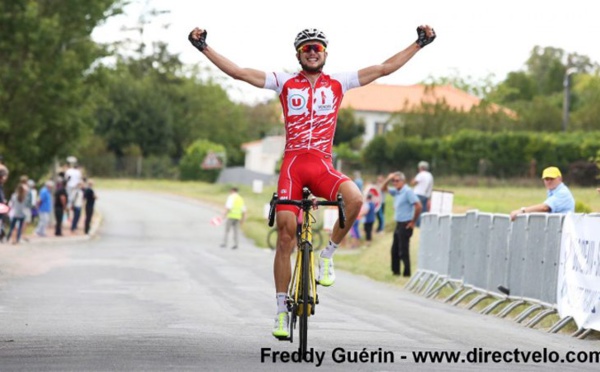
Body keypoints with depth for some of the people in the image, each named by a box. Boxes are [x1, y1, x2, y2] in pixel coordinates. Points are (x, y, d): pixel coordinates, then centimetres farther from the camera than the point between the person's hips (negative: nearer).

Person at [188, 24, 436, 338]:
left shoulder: (338, 84, 11)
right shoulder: (285, 83, 9)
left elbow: (384, 68, 11)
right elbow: (238, 72, 5)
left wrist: (419, 44, 8)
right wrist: (204, 47, -1)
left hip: (323, 167, 0)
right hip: (292, 164, 0)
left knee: (354, 198, -31)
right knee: (285, 238, -4)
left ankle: (327, 255, -8)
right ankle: (282, 310, 5)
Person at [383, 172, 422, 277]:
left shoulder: (408, 191, -14)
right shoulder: (396, 191, 11)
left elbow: (418, 206, -20)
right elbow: (384, 188, 23)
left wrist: (413, 222, -14)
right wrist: (388, 180, 3)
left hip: (405, 225, -9)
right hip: (399, 224, 9)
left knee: (403, 251, -7)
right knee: (395, 249, 14)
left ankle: (407, 273, -2)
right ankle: (395, 271, 22)